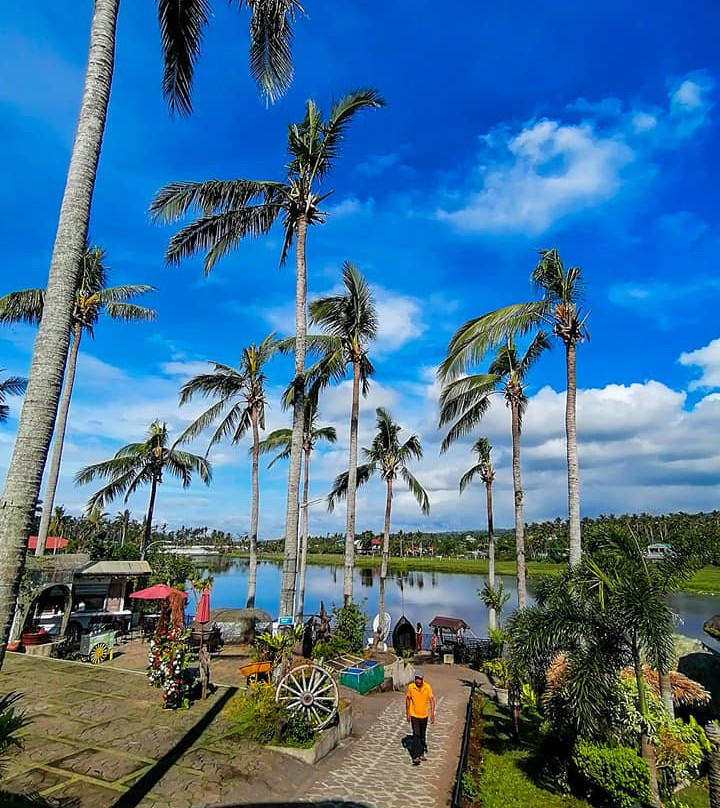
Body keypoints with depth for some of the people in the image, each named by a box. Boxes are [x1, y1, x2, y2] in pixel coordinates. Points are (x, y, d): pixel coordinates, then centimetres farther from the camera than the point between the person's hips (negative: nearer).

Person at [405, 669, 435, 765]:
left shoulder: (427, 687, -16)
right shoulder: (410, 687, -16)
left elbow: (431, 700, -11)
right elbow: (407, 699, -2)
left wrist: (432, 714, -20)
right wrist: (407, 714, 3)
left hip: (424, 715, 2)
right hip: (414, 715, -1)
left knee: (423, 735, 17)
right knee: (416, 735, -9)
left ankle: (423, 751, 37)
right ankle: (416, 757, -2)